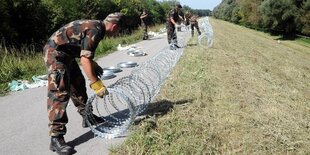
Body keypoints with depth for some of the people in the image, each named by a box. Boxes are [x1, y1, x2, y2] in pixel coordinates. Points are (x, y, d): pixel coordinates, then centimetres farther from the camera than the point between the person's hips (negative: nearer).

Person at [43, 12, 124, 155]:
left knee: (78, 85, 16)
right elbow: (85, 60, -27)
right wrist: (97, 85, -24)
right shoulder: (95, 31, -21)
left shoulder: (95, 26, 9)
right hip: (55, 52, -11)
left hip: (65, 53, 11)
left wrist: (95, 66, 27)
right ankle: (56, 138, -12)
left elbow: (84, 53, 20)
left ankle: (87, 117, 30)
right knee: (60, 93, -14)